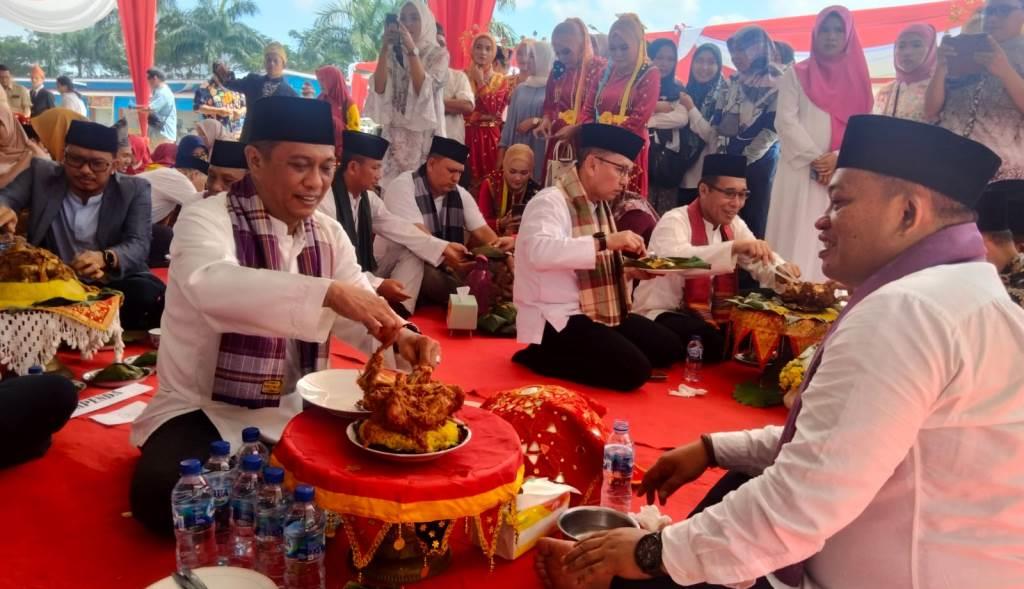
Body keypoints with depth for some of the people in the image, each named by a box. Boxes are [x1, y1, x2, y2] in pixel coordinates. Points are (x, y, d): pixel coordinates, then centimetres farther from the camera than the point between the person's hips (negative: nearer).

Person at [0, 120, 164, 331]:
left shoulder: (134, 190, 0)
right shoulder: (40, 173, 7)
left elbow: (138, 244, -10)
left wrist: (105, 259, -33)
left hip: (113, 286, -1)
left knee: (150, 296, -32)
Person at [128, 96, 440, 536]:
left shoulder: (328, 236, 4)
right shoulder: (206, 220, -15)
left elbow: (361, 316, 2)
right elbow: (211, 285, -38)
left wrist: (399, 341, -22)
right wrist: (328, 292, -50)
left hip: (295, 414, 5)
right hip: (204, 413, -5)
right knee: (167, 495, -31)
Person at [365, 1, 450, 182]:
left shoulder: (439, 54, 3)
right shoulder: (393, 53, 10)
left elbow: (425, 89, -12)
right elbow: (379, 88, -3)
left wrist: (412, 49, -15)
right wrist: (385, 48, -8)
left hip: (424, 133, -2)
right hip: (395, 132, 2)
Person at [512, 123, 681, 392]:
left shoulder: (600, 206, 13)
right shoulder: (552, 201, -15)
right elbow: (540, 252, -35)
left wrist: (632, 270, -1)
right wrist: (605, 241, -35)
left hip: (597, 312, 10)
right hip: (556, 319, -10)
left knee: (668, 348, 10)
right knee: (634, 370, -21)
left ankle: (567, 357, 8)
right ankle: (542, 357, -4)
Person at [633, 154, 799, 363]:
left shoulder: (734, 224, 9)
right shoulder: (675, 221, -16)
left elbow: (762, 263, 7)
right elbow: (676, 259, -38)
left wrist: (782, 271, -18)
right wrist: (735, 246, -46)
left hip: (713, 318, 7)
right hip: (664, 315, -7)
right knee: (709, 341, -34)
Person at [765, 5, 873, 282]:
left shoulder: (858, 78, 14)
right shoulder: (797, 74, 8)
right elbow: (786, 121, -3)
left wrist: (839, 157, -12)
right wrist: (814, 160, -11)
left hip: (844, 175, 2)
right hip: (801, 171, -2)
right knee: (798, 241, -7)